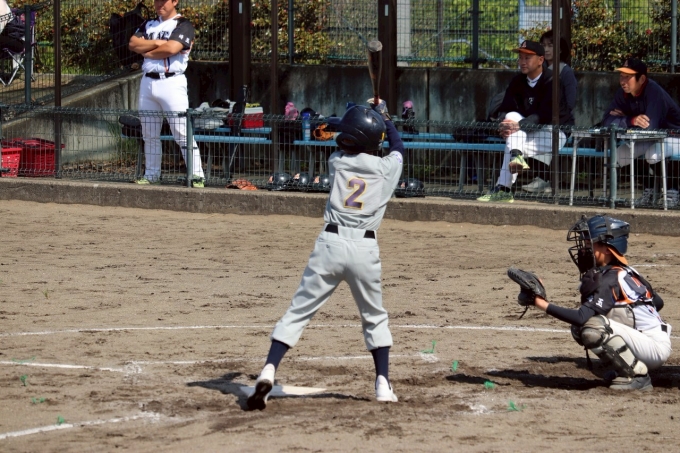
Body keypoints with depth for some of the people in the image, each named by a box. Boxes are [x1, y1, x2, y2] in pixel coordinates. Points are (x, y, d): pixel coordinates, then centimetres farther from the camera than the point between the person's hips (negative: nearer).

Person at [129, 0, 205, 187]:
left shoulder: (182, 25, -3)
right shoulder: (149, 25, 17)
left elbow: (171, 48, -17)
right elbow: (133, 44, 4)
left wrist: (147, 51, -3)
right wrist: (157, 43, -8)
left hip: (172, 82, -7)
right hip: (148, 82, 7)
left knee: (182, 133, -12)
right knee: (149, 134, 11)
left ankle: (197, 176, -13)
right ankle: (151, 174, 20)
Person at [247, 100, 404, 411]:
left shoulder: (337, 162, 6)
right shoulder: (387, 167, 4)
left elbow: (346, 148, 31)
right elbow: (397, 146, 28)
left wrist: (372, 116, 44)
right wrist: (384, 117, 45)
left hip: (330, 244, 0)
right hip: (365, 247, 0)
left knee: (298, 311, 1)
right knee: (374, 317, 19)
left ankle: (268, 371, -15)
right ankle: (383, 384, 15)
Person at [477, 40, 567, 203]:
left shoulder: (551, 81, -16)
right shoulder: (517, 81, 4)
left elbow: (545, 116, -25)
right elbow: (505, 110, 0)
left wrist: (519, 125, -37)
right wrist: (506, 124, -25)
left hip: (553, 134, -6)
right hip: (526, 133, 6)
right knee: (512, 116, -25)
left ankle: (503, 188, -41)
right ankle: (516, 156, -49)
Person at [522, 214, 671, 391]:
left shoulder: (611, 279, -19)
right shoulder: (624, 272, 9)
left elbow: (582, 317, -30)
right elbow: (658, 302, 17)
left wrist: (544, 305, -28)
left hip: (656, 347, -9)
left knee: (592, 328, -27)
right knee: (579, 329, 6)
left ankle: (637, 375, -13)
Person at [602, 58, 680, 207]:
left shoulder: (654, 92, -31)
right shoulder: (623, 93, -9)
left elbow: (649, 127, -38)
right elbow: (607, 121, -15)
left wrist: (623, 119, -26)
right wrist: (632, 120, -32)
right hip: (650, 139, 8)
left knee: (653, 153, -35)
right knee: (619, 154, -6)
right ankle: (648, 192, 7)